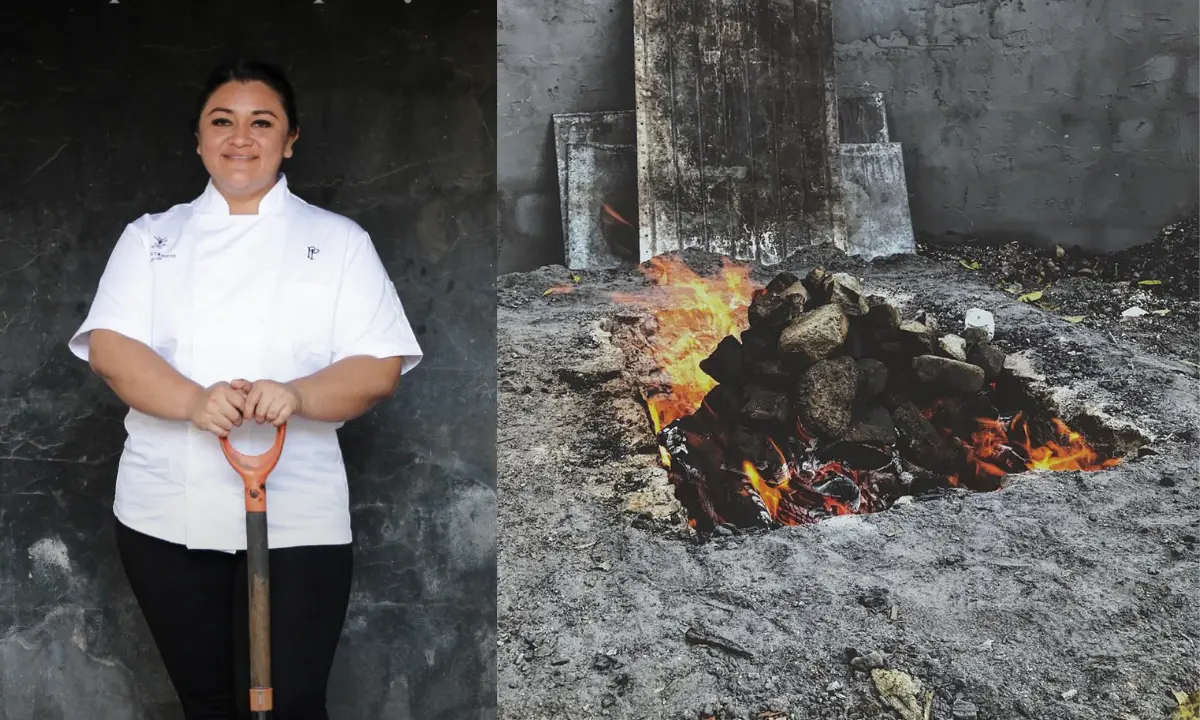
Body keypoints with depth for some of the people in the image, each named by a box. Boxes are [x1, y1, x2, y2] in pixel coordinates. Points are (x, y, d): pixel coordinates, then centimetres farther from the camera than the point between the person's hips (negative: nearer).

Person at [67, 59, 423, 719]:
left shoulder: (338, 241, 6)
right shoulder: (150, 238, 11)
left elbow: (379, 367, -2)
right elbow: (109, 348, -3)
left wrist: (296, 396, -22)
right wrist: (194, 401, -22)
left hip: (297, 520, -2)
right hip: (168, 516, 2)